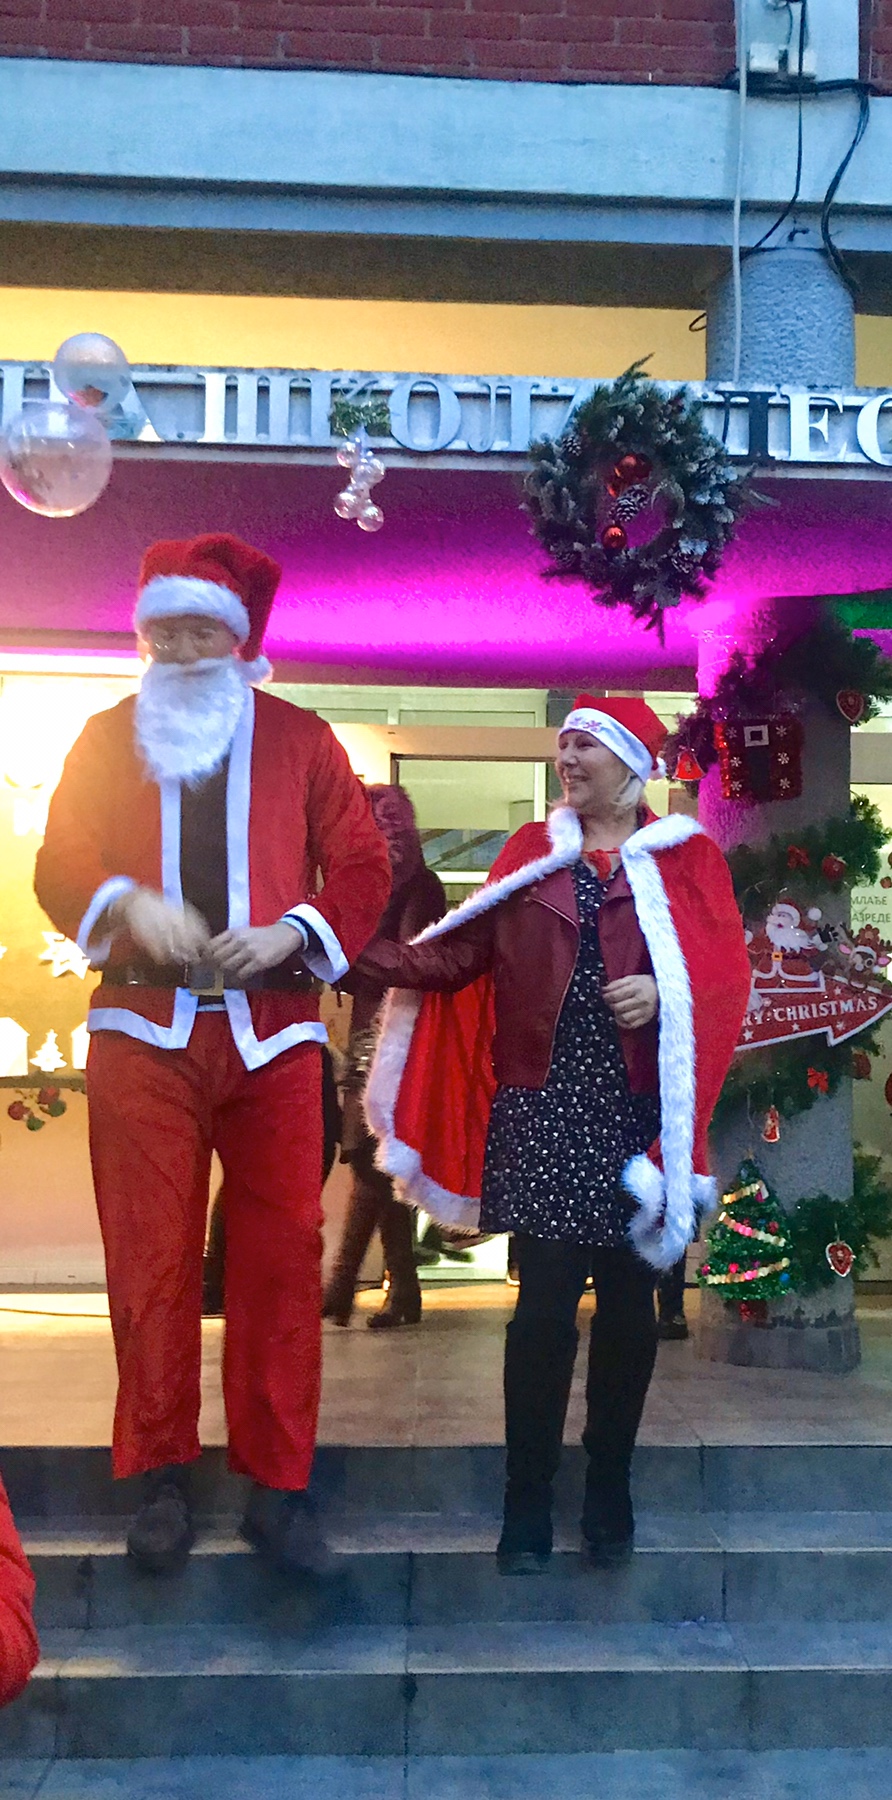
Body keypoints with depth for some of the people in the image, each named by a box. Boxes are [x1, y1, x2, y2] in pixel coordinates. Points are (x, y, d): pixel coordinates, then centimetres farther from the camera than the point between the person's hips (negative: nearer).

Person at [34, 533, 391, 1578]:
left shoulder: (302, 740, 11)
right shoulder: (106, 739, 13)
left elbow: (360, 867, 7)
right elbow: (58, 864, 8)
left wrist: (292, 932, -11)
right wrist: (123, 905, -13)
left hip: (274, 1036, 0)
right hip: (143, 1031, 0)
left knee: (281, 1258, 1)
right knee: (150, 1259, 3)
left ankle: (277, 1485, 14)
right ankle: (160, 1478, 17)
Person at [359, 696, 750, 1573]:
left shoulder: (688, 857, 6)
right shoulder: (531, 851, 11)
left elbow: (725, 971, 0)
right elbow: (463, 949, 2)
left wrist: (664, 992, -18)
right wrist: (368, 954, -8)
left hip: (639, 1112, 0)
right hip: (541, 1107, 1)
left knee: (627, 1298, 7)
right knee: (543, 1300, -1)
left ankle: (609, 1494, 23)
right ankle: (527, 1504, 10)